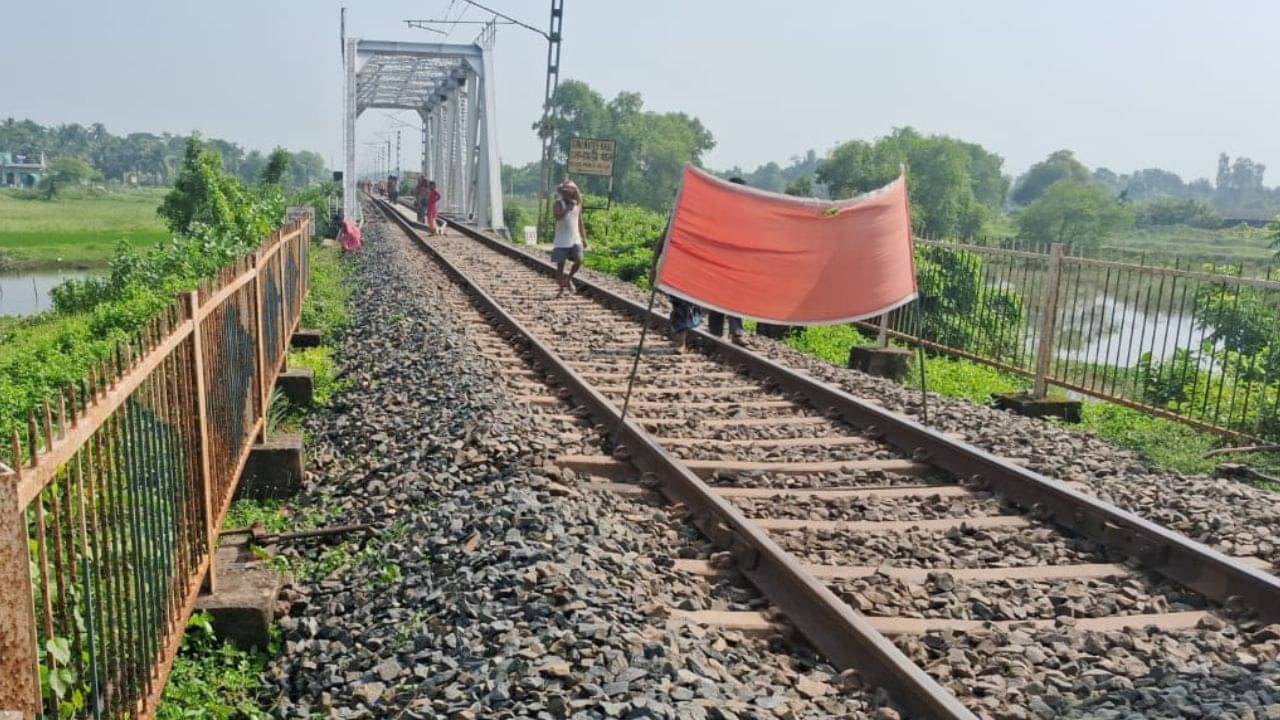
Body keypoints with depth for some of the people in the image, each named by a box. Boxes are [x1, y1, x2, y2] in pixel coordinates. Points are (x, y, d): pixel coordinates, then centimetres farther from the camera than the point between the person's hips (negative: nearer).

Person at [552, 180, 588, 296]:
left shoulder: (578, 204, 7)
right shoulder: (559, 203, -5)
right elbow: (558, 217, -24)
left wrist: (584, 238, 14)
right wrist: (569, 207, -27)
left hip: (575, 240, 3)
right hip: (561, 241, -3)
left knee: (579, 261, -13)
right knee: (560, 265, 0)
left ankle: (569, 279, 13)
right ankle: (561, 288, 13)